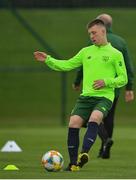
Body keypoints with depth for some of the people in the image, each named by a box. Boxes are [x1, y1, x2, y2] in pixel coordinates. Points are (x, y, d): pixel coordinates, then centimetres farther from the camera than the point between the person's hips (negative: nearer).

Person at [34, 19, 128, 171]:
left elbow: (123, 79, 4)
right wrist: (48, 60, 8)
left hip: (104, 97, -4)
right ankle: (73, 163, -5)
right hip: (86, 96, 4)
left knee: (94, 119, -32)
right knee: (73, 123, -13)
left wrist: (107, 82, -12)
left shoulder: (115, 54, 4)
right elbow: (67, 65, 18)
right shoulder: (86, 52, 17)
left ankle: (84, 153, -42)